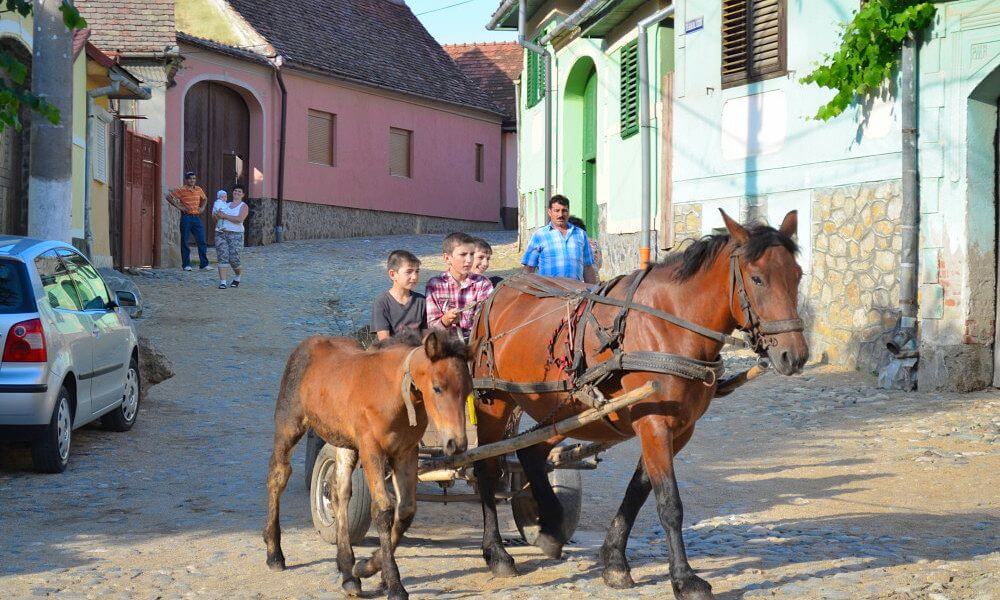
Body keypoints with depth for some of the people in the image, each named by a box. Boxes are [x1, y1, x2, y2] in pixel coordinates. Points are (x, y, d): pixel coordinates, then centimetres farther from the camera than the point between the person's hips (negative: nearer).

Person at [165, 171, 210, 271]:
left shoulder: (199, 190, 10)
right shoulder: (181, 190, -4)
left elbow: (205, 199, 29)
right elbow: (168, 196, -8)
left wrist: (202, 207, 12)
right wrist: (178, 206, -11)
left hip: (196, 217, 4)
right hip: (186, 217, -4)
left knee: (202, 241, -1)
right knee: (184, 241, 1)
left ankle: (204, 264, 2)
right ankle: (186, 265, 7)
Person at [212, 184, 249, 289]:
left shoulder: (244, 206, 3)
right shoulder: (226, 205, 19)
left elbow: (239, 219, -14)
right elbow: (215, 214, 21)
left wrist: (224, 216, -13)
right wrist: (216, 215, -4)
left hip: (235, 234, -4)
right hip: (221, 233, 4)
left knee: (233, 258, -8)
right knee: (222, 256, -9)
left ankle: (237, 278, 21)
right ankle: (222, 282, -9)